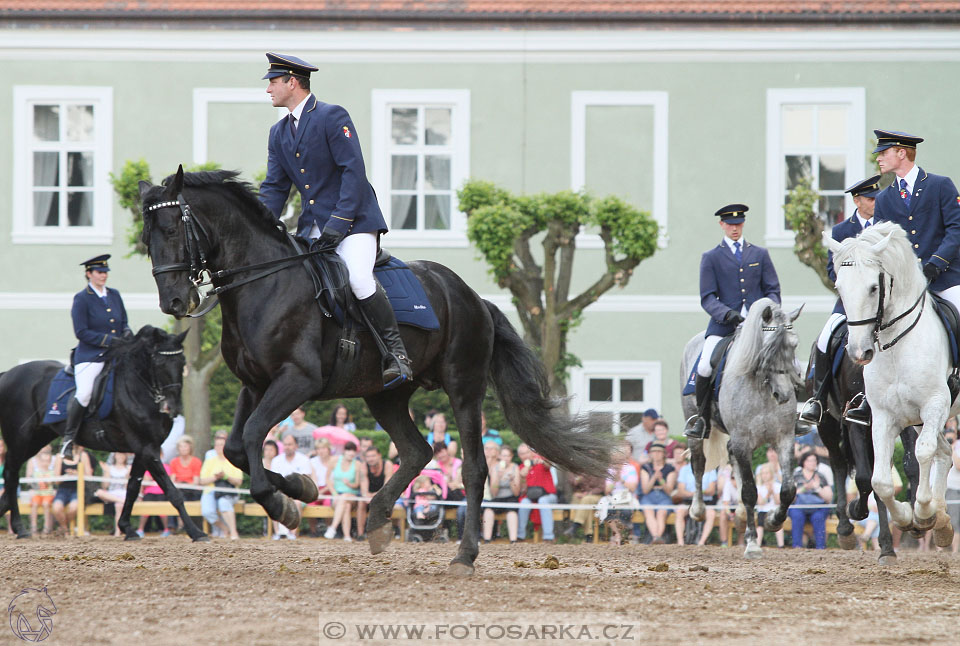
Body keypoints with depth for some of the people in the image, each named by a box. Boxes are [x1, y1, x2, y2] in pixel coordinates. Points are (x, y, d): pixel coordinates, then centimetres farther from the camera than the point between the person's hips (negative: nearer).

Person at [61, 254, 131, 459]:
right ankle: (68, 439, -11)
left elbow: (124, 323, 21)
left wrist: (127, 337, -2)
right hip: (90, 356, -6)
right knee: (84, 394, -25)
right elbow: (82, 332, -10)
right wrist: (110, 340, -16)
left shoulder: (114, 295, 14)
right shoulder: (82, 299, -4)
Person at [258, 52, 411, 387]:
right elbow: (274, 188, 14)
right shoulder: (279, 133, 15)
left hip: (353, 220, -8)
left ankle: (397, 355, -19)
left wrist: (338, 224, -21)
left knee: (359, 279, -27)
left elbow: (353, 171, -15)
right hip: (312, 227, 8)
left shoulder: (333, 117, -8)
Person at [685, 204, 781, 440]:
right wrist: (727, 314, -16)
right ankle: (703, 420, -6)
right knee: (705, 368, -23)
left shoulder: (760, 254, 17)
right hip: (724, 324, -2)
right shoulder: (711, 258, 11)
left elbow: (772, 290, 15)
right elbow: (707, 297, 3)